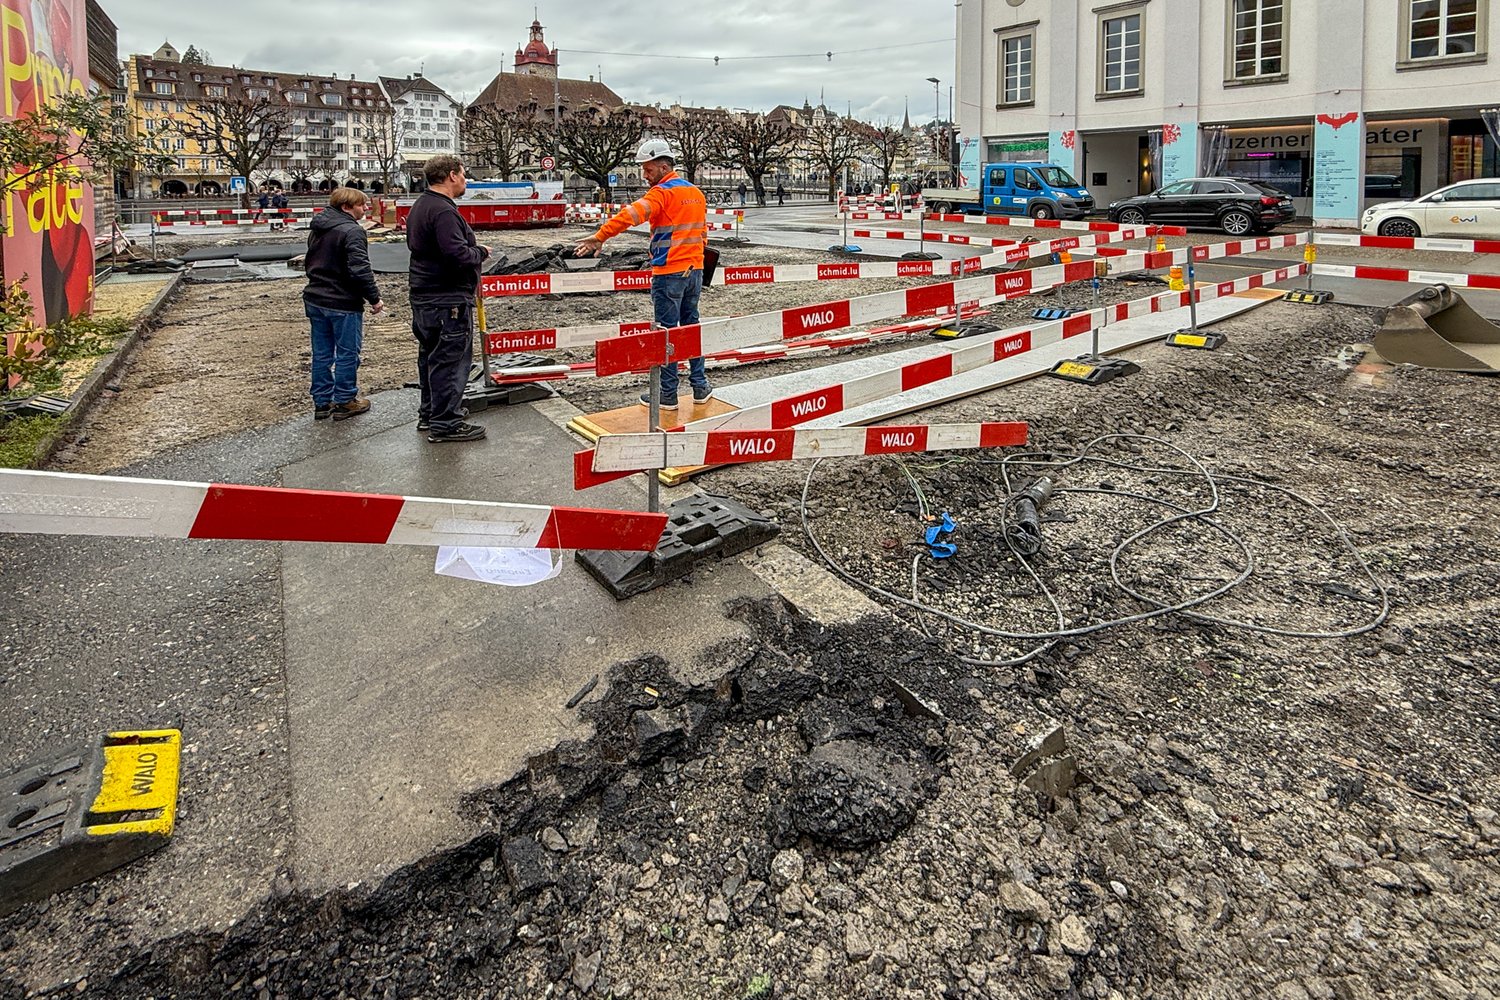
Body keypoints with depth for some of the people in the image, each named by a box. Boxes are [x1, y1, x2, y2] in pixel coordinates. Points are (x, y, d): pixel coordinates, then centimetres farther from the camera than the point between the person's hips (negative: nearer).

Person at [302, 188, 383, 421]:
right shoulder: (351, 231, -17)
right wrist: (374, 298, -15)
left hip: (315, 300, 8)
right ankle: (344, 402, 11)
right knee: (347, 354, 4)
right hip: (343, 304, -8)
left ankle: (321, 402, 19)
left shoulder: (317, 229, 13)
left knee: (322, 354, 13)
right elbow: (360, 270, -23)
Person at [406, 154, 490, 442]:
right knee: (451, 359, -5)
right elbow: (458, 254, -28)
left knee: (430, 356, 18)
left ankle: (429, 413, 29)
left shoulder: (420, 206, 15)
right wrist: (482, 252, -8)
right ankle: (445, 423, -1)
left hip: (423, 297, 11)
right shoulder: (443, 211, -19)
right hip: (447, 301, -11)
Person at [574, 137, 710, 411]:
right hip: (695, 270, 7)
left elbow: (632, 214, -27)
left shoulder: (662, 192, -11)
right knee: (692, 327, 15)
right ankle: (700, 387, 19)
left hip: (669, 273, -7)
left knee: (667, 332, 0)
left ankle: (667, 395, 6)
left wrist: (600, 236, -33)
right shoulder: (696, 193, 13)